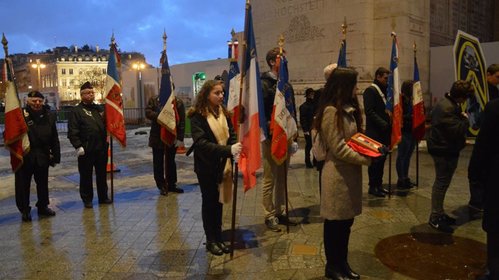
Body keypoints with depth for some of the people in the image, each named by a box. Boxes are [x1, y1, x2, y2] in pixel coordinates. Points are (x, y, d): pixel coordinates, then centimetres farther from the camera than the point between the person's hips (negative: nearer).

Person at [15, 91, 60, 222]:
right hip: (24, 157, -3)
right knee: (23, 184, 8)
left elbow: (54, 139, 3)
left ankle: (43, 206, 32)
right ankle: (24, 210, 23)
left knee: (43, 183, 16)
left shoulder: (49, 116, 1)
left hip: (42, 156, 3)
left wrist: (55, 156, 1)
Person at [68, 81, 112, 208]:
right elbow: (72, 131, -9)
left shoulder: (98, 108, 14)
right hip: (86, 150, -5)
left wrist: (105, 140, 3)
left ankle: (103, 197, 24)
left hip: (101, 148, 5)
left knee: (102, 174, 13)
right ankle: (87, 199, 17)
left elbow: (105, 124, 20)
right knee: (86, 176, 5)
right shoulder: (76, 111, -2)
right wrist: (78, 146, -16)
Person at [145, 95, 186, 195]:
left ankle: (171, 185, 24)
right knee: (158, 162, 5)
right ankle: (162, 186, 15)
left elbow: (182, 121, -8)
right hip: (157, 138, 0)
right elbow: (148, 113, -11)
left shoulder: (178, 102, -3)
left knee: (171, 162, 12)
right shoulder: (153, 100, 2)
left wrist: (180, 138, -13)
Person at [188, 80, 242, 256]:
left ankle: (218, 238, 25)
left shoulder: (224, 113, 5)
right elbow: (201, 143, -22)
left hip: (223, 165, 5)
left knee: (219, 201, 13)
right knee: (209, 202, 8)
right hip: (207, 167, -4)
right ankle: (211, 240, 22)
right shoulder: (197, 116, -12)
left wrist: (235, 152, -18)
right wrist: (228, 150, -31)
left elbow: (231, 135, 4)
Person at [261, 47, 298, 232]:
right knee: (270, 179, 1)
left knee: (282, 178, 13)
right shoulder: (264, 84, -8)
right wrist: (271, 131, -21)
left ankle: (279, 212, 25)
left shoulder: (287, 85, 14)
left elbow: (292, 111, 16)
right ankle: (270, 216, 12)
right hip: (271, 139, -7)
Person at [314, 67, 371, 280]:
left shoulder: (348, 109, 13)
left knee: (346, 220, 15)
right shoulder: (331, 111, -16)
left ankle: (342, 263, 29)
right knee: (335, 222, 4)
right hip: (337, 173, -9)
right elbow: (338, 148, -18)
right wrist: (365, 159, -13)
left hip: (350, 172, 9)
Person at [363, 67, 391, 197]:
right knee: (375, 160, -2)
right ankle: (372, 187, 7)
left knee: (382, 159, 12)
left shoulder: (384, 91, 18)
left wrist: (389, 124, 4)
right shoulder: (370, 91, -8)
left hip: (384, 132, 8)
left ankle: (379, 184, 20)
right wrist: (384, 124, -21)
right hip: (375, 132, -8)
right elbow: (369, 112, -17)